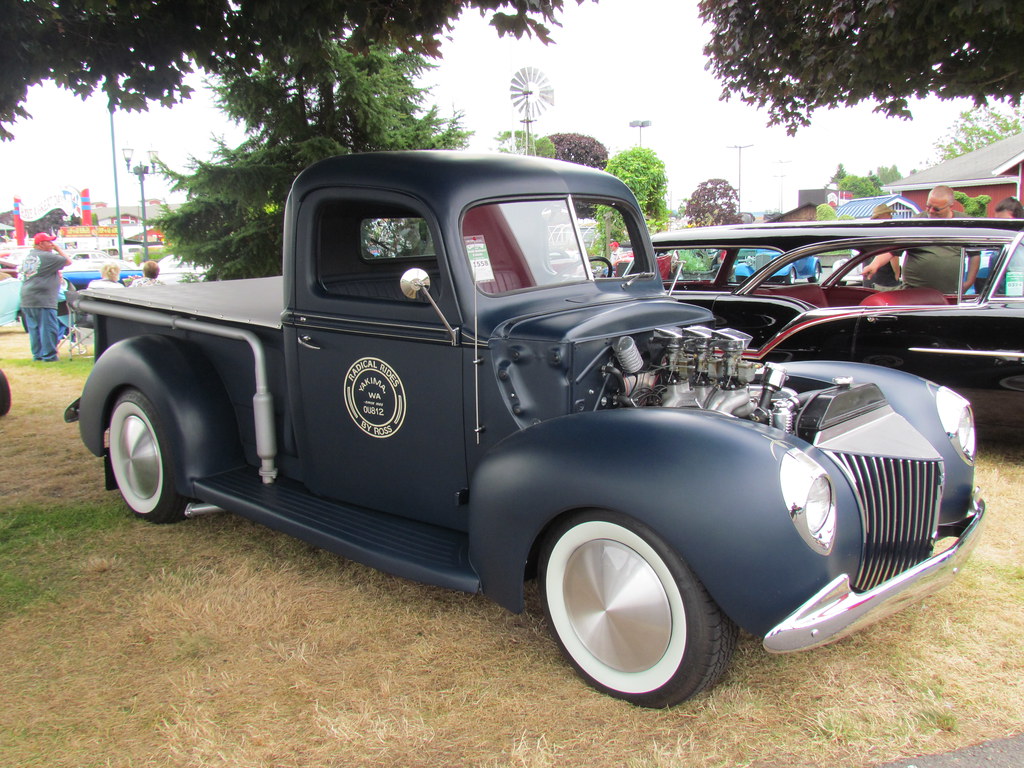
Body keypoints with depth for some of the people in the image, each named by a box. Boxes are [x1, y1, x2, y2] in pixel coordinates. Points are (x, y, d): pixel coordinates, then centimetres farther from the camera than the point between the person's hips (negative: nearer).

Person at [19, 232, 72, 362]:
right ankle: (48, 355, -3)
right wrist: (58, 249, 8)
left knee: (33, 328, 13)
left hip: (26, 300, 9)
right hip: (43, 300, -9)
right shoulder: (47, 257, -10)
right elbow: (68, 261, -6)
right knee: (48, 328, -4)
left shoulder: (28, 257, 17)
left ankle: (37, 354, 17)